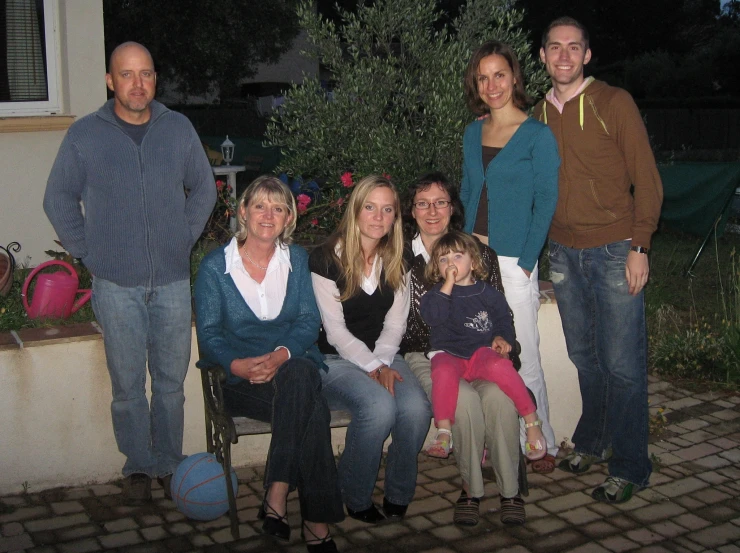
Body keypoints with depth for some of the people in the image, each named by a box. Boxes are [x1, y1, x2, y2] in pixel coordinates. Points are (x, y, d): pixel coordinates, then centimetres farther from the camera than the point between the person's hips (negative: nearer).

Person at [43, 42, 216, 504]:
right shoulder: (84, 135, 0)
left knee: (171, 380, 8)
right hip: (116, 285, -1)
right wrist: (88, 252, 0)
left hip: (173, 280, 2)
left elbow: (204, 189, 15)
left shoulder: (179, 129, 5)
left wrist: (185, 239, 6)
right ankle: (138, 467, 21)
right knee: (128, 385, 5)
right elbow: (59, 200, 7)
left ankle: (169, 463, 24)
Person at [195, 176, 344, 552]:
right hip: (243, 380, -2)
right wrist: (238, 364, -22)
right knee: (312, 410, -33)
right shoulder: (215, 266, 5)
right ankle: (316, 522, -28)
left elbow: (309, 321, 3)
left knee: (298, 375, -38)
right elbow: (208, 334, -1)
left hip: (294, 365, 2)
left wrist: (281, 355, -19)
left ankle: (276, 496, -34)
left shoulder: (297, 259, 12)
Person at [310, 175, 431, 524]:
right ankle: (356, 498, -10)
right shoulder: (326, 259, -7)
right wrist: (371, 367, -18)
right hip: (334, 360, -4)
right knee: (380, 405, -34)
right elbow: (335, 330, -10)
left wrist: (383, 362, -9)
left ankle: (398, 496, -3)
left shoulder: (395, 263, 10)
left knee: (417, 408, -26)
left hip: (382, 356, 5)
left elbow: (394, 324, 9)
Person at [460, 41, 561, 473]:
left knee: (522, 359, -1)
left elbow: (546, 203, -7)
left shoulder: (537, 135, -5)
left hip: (514, 261, -5)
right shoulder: (473, 133, 11)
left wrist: (526, 263, -12)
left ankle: (541, 443, 15)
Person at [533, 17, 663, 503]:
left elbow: (646, 178, -4)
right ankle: (592, 441, 30)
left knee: (622, 363, -3)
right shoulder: (539, 115, 11)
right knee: (584, 357, 13)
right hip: (565, 254, 5)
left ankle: (630, 467, 8)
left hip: (614, 252, -4)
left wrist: (639, 247, -11)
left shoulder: (614, 103, -3)